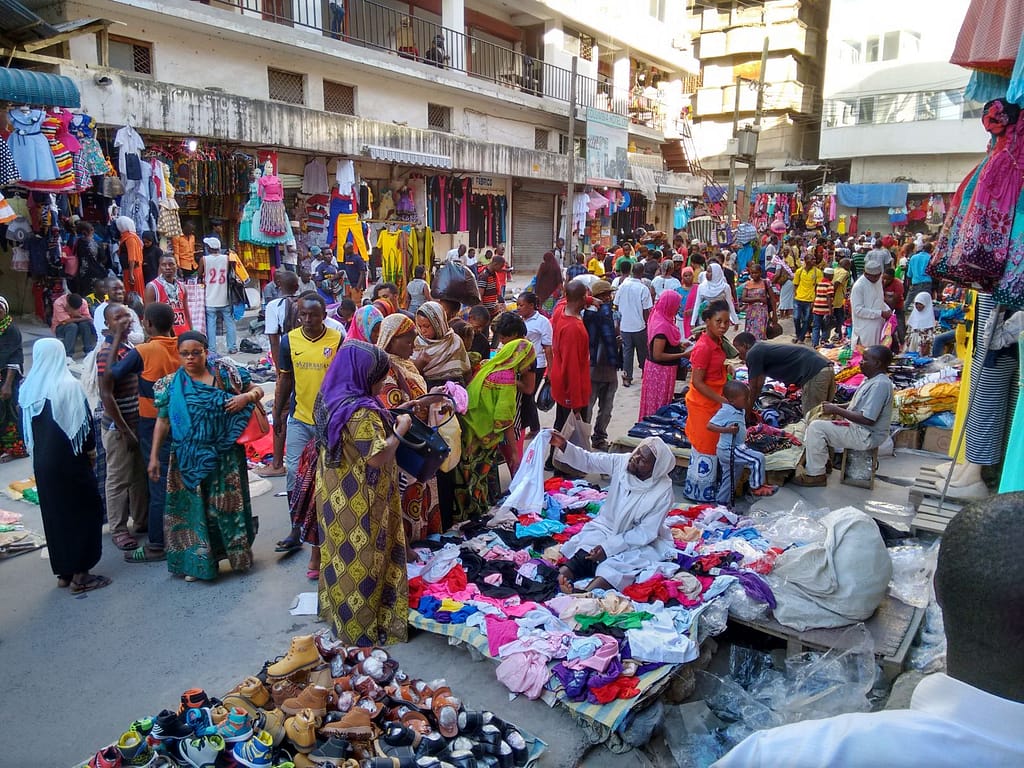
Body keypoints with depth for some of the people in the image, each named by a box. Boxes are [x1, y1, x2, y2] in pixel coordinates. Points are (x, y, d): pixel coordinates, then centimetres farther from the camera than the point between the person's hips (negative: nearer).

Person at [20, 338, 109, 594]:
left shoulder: (27, 389, 0)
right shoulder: (70, 385, -16)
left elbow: (25, 426, 7)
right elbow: (85, 421, -13)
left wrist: (39, 449, 18)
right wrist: (90, 449, 3)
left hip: (42, 463, 6)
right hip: (70, 460, -6)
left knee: (54, 514, 14)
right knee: (85, 510, 6)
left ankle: (63, 572, 23)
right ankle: (79, 574, 8)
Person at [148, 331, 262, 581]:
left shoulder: (225, 373, -1)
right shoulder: (171, 384, 2)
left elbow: (257, 390, 5)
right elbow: (162, 421, 3)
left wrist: (246, 396, -18)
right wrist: (154, 457, 0)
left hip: (225, 456, -1)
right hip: (190, 459, 1)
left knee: (228, 504, 10)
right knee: (193, 507, 7)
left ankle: (238, 555, 25)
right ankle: (197, 562, 19)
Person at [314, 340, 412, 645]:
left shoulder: (330, 399, 1)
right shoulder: (362, 412, -28)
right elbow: (377, 457, -28)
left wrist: (386, 421, 7)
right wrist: (399, 429, -16)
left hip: (334, 495, 9)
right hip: (359, 503, -9)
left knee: (341, 552, 23)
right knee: (362, 560, 6)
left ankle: (336, 606, 40)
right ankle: (362, 624, 20)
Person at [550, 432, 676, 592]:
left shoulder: (663, 493, -23)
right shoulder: (622, 461, -13)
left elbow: (645, 533, -21)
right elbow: (588, 461, -8)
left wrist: (609, 547, -27)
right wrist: (564, 446, -25)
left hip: (639, 541, -5)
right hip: (606, 526, 5)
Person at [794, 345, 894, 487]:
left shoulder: (880, 384, -23)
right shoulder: (872, 380, 10)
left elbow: (867, 419, -28)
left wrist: (836, 410, -21)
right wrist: (837, 407, 4)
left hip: (866, 436, -11)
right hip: (858, 428, 11)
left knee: (816, 427, -20)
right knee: (815, 421, 14)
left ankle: (815, 475, -10)